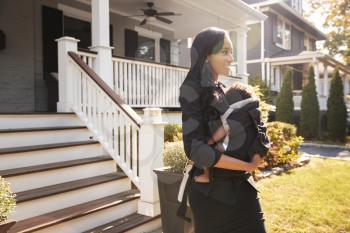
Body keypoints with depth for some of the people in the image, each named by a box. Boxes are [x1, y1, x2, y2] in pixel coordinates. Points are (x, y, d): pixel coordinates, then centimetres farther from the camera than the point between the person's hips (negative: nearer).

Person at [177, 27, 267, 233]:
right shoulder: (192, 90, -13)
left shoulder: (221, 90, 10)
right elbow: (195, 148, -23)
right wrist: (248, 165, -17)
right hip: (212, 191, -7)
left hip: (239, 185, 7)